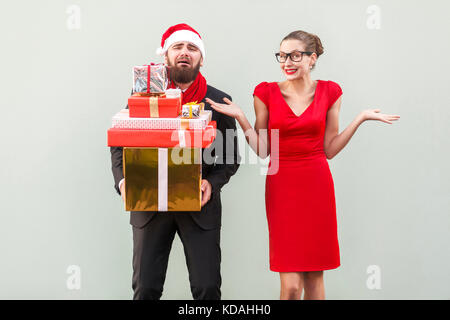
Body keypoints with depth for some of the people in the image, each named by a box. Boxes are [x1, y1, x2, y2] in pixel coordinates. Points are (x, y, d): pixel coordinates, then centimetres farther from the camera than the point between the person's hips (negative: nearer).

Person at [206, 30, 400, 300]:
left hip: (317, 186, 1)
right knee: (290, 284, -5)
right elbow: (262, 150, 3)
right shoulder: (266, 93, 1)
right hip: (282, 186, -1)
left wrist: (360, 119, 0)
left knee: (315, 276, 8)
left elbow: (329, 149, 5)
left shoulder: (329, 92, 4)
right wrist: (240, 116, -6)